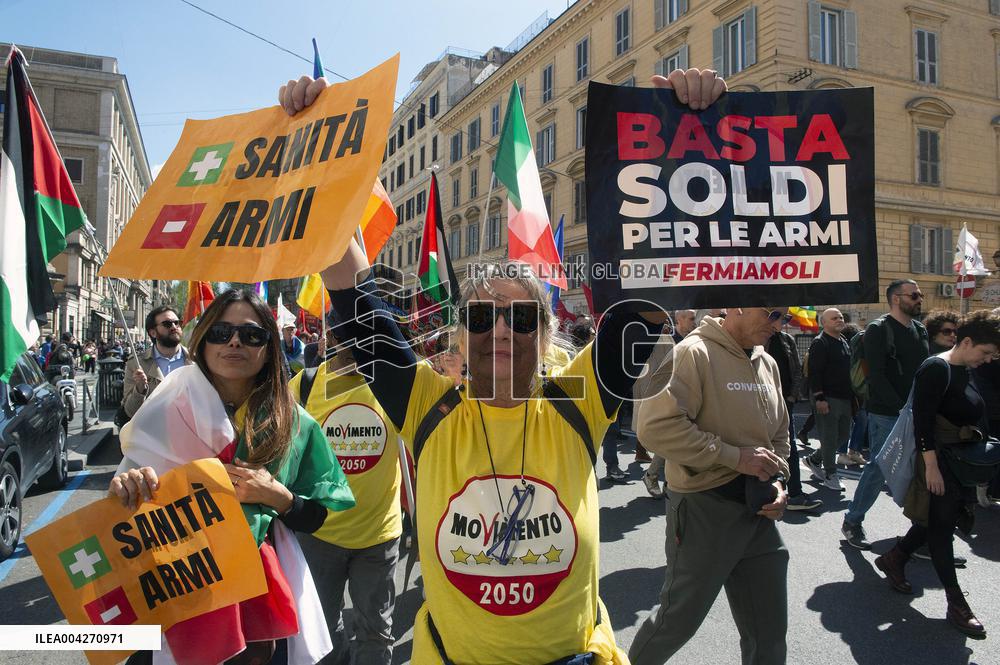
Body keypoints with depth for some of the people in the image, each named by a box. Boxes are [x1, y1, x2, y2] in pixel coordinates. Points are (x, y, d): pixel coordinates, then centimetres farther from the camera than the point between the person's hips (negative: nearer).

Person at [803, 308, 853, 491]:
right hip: (827, 398, -9)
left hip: (844, 398, 9)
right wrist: (819, 398, -22)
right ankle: (830, 475, 9)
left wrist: (852, 395, 19)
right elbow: (814, 373, -17)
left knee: (844, 435, 14)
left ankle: (814, 459, 29)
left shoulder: (844, 342, 17)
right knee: (830, 437, -3)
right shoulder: (820, 343, -11)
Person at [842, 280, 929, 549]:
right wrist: (902, 408, -19)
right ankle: (852, 522, 10)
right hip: (886, 413, -7)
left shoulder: (920, 329, 14)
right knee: (878, 467, -3)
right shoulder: (878, 330, -8)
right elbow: (877, 376, -15)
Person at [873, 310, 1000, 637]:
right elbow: (922, 420, -22)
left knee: (938, 522, 15)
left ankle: (893, 559, 32)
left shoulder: (966, 371, 11)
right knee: (941, 527, -1)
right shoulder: (936, 369, -17)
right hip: (939, 463, -9)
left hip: (962, 464, 9)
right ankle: (956, 603, 7)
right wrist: (931, 466, -24)